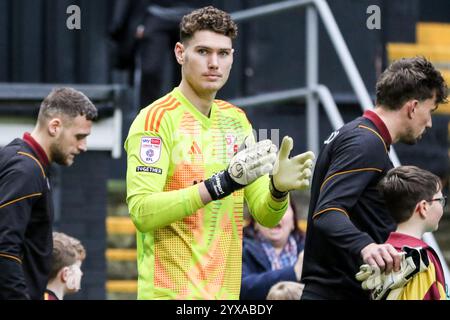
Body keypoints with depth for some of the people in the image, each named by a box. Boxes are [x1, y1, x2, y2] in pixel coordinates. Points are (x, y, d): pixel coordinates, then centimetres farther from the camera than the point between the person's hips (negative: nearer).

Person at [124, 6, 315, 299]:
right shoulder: (157, 119, -7)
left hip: (226, 291, 6)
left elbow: (265, 216, 11)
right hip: (170, 291, -6)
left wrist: (278, 188, -11)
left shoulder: (237, 120, 12)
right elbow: (141, 211, -19)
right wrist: (222, 183, -25)